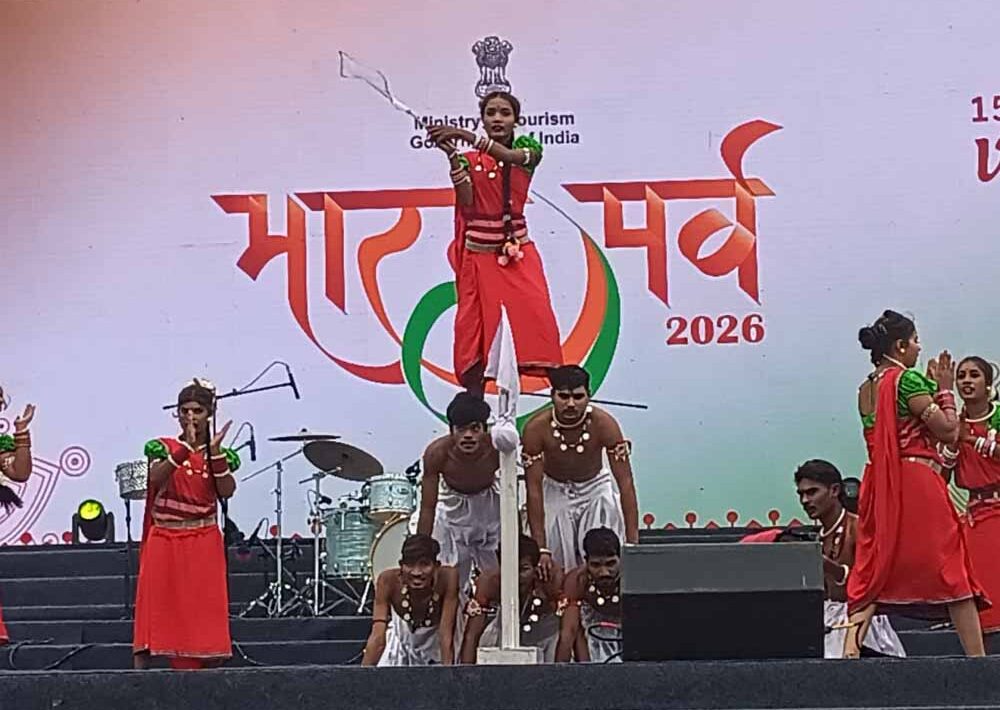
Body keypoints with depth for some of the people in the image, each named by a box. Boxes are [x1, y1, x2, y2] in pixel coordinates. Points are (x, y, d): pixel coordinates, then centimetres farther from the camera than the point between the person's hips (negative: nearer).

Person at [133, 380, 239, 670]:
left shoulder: (220, 455, 7)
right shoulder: (163, 448, 4)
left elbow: (226, 490, -9)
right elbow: (156, 477, -16)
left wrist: (215, 452, -18)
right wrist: (187, 448, -27)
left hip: (203, 544, 1)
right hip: (164, 541, -1)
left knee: (205, 611, -1)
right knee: (154, 608, -3)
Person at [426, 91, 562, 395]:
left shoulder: (527, 149, 5)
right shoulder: (470, 159, 6)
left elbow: (510, 156, -19)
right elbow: (467, 202, -9)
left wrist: (468, 136, -31)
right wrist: (453, 156, -16)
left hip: (516, 250, 0)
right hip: (479, 253, 1)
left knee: (535, 313, -14)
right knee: (476, 324, 0)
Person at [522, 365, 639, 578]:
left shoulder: (604, 423, -29)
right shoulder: (536, 428, -29)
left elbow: (625, 483, -26)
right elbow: (534, 490, -25)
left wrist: (633, 542, -31)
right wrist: (540, 549, -28)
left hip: (596, 488, 0)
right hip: (555, 491, 0)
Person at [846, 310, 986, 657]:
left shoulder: (866, 390, 14)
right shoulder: (908, 379, -10)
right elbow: (948, 431, -10)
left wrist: (931, 388, 18)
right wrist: (945, 390, 3)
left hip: (879, 487, 7)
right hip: (918, 482, -7)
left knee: (872, 570, 5)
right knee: (951, 569, -1)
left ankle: (851, 646, -11)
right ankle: (977, 656, 1)